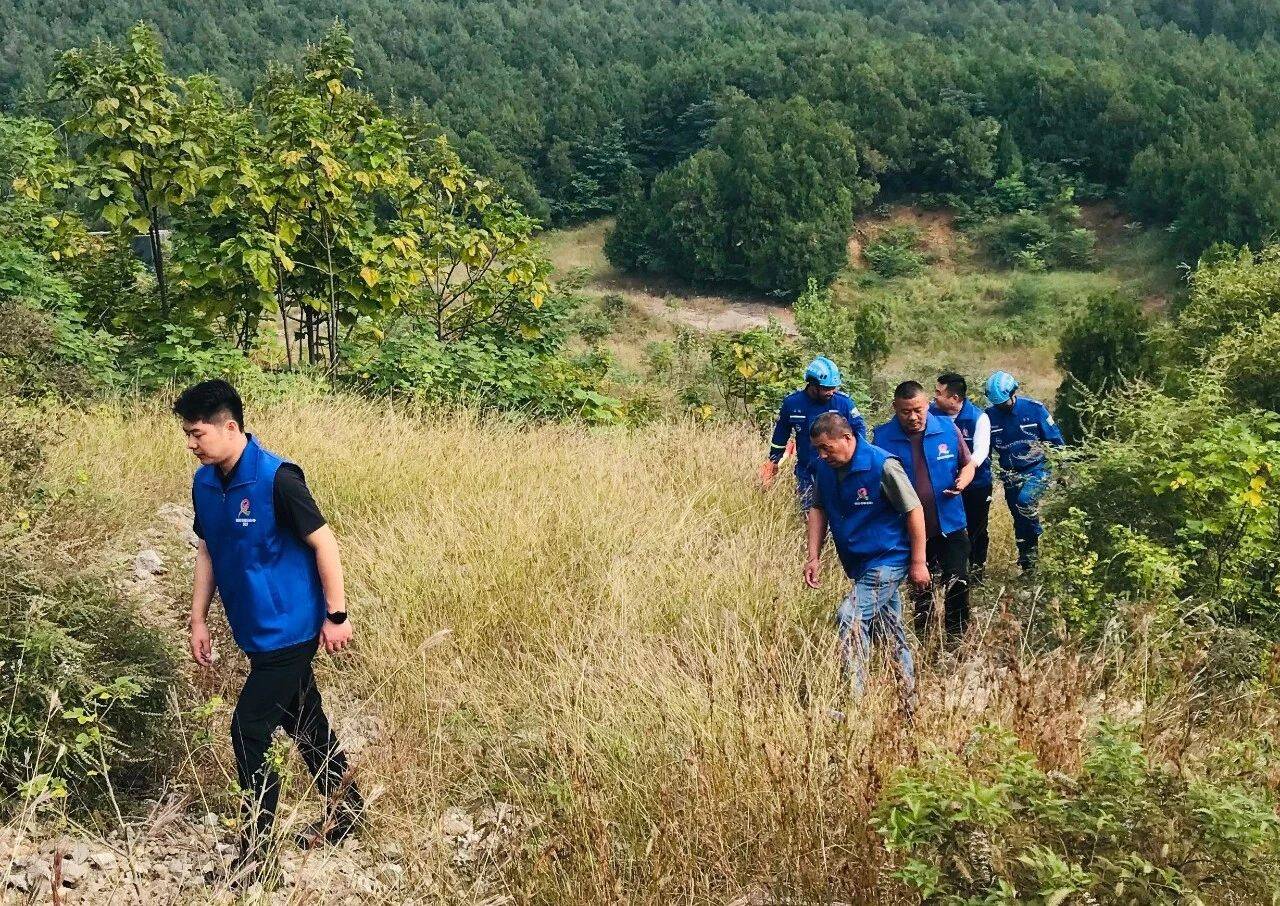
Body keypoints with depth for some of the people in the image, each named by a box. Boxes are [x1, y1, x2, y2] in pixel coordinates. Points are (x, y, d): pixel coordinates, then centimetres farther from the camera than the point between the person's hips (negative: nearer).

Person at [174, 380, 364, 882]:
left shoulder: (276, 478, -22)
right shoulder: (205, 483, 1)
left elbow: (323, 543, -17)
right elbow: (207, 550, 12)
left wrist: (336, 614, -14)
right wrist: (198, 619, 10)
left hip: (289, 629, -7)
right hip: (257, 629, 7)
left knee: (249, 729, -6)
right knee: (303, 722, 18)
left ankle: (255, 850, 6)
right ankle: (344, 808, 35)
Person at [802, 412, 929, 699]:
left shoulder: (882, 465, -21)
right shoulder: (823, 467, -3)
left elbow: (914, 511, -15)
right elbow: (818, 509, 9)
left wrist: (918, 563, -13)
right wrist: (813, 557, 1)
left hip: (888, 559, -7)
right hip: (860, 564, 7)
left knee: (850, 618, -20)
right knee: (890, 632, 16)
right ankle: (908, 699, 28)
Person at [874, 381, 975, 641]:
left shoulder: (947, 428, -7)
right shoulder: (883, 437, -10)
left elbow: (968, 464, 5)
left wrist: (962, 482, -17)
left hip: (950, 525, 0)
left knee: (957, 585, 5)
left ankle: (957, 639, 23)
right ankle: (923, 642, 32)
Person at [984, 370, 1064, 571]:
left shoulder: (1034, 408, -12)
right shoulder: (989, 415, -5)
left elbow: (1055, 441, -3)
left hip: (1037, 469, -3)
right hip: (1011, 475, 3)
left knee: (1025, 501, -31)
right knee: (1020, 521, 8)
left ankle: (1039, 536, -4)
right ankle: (1028, 568, 20)